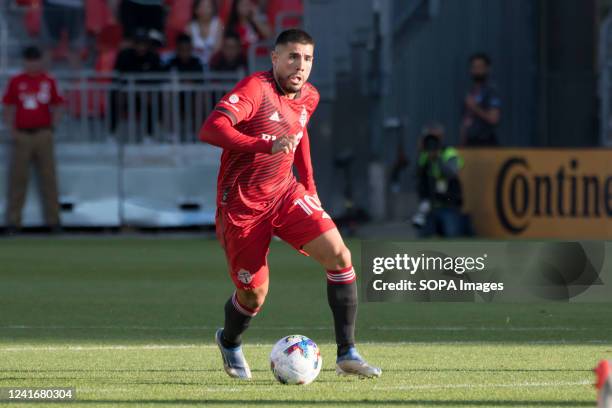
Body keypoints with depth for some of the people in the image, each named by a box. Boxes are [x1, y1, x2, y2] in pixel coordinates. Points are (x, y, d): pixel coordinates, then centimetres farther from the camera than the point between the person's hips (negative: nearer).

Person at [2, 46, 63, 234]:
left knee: (48, 176, 2)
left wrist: (51, 127, -1)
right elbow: (8, 109, 7)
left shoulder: (48, 82, 7)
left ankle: (53, 218, 6)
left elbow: (56, 107, 11)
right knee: (18, 177, -1)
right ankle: (13, 220, 1)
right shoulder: (15, 82, 5)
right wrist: (12, 130, -3)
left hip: (43, 133, 1)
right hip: (21, 134, -1)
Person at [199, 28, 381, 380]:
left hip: (285, 193, 6)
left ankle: (347, 354, -9)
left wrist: (309, 185, 19)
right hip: (242, 203, -6)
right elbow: (210, 130, -33)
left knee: (340, 258, -14)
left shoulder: (308, 97, 4)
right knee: (254, 293, 2)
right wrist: (265, 145, -43)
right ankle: (230, 343, 38)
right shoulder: (255, 88, -20)